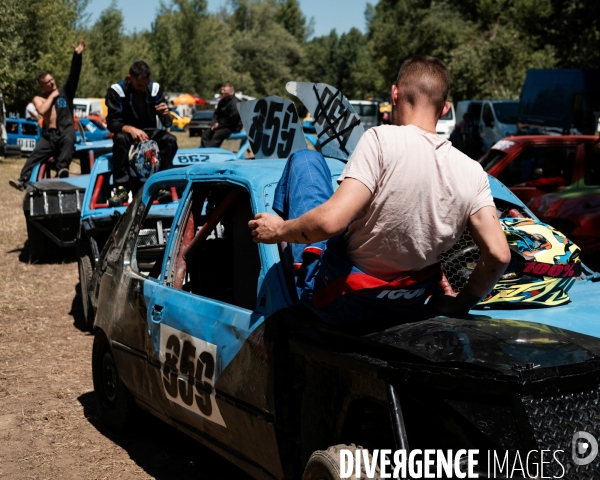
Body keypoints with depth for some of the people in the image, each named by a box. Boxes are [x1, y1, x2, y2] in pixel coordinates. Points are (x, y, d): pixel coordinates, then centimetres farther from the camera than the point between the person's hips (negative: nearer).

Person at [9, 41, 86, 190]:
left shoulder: (65, 92, 13)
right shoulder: (38, 98, 13)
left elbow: (74, 74, 0)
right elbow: (42, 110, -9)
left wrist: (77, 55, -10)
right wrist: (52, 96, 0)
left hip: (66, 131, -2)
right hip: (49, 135, 2)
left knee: (68, 140, -37)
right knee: (34, 156, -15)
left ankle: (62, 168, -47)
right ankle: (23, 181, -21)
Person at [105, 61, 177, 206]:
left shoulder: (155, 89, -5)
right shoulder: (116, 90, -13)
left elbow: (167, 123, -3)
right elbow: (111, 122, -18)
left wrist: (166, 114, -28)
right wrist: (131, 129, -37)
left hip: (149, 132, 3)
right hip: (127, 131, -3)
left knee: (170, 140, -27)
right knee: (120, 139, -37)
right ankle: (122, 188, -36)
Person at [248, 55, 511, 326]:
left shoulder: (383, 139, -21)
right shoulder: (472, 173, -9)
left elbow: (331, 222, -30)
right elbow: (499, 254, -12)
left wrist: (279, 230, -11)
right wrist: (461, 304, 5)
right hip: (406, 306, 5)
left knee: (305, 159, 11)